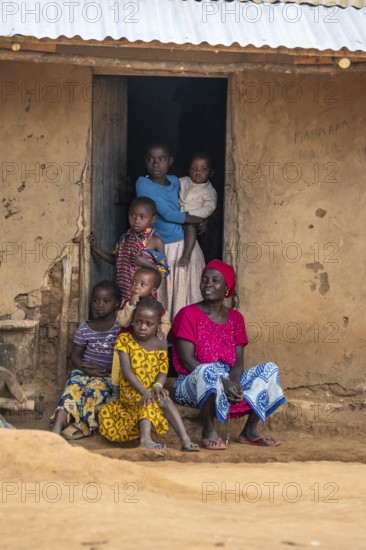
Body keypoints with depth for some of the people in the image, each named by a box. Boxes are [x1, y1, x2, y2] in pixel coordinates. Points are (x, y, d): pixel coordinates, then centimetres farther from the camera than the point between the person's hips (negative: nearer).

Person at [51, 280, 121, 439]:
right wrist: (85, 368, -12)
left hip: (108, 374, -2)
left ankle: (80, 426, -32)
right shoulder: (85, 328, 9)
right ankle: (57, 426, -46)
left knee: (94, 388, -34)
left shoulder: (121, 328, -1)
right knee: (74, 384, -30)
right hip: (84, 371, 2)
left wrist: (105, 369, -17)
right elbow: (75, 355, 10)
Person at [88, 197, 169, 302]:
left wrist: (145, 263, -20)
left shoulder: (156, 242, -8)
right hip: (123, 293, 4)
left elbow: (164, 271, -7)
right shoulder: (125, 239, 5)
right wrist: (95, 248, 10)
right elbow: (115, 259, 19)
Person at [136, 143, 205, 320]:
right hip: (160, 251, -5)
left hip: (186, 248, 5)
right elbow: (167, 214, -14)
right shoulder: (143, 184, -10)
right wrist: (197, 219, -4)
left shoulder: (175, 181, 7)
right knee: (160, 303, -2)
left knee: (187, 300, 5)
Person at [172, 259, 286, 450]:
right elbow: (187, 360, -14)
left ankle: (250, 430, -9)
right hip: (193, 383, -6)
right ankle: (208, 431, -22)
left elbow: (239, 361, 5)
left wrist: (234, 383, -20)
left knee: (270, 369, -9)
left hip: (229, 381, 6)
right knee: (206, 372, -40)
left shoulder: (235, 318, 13)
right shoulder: (189, 314, -4)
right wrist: (223, 383, -23)